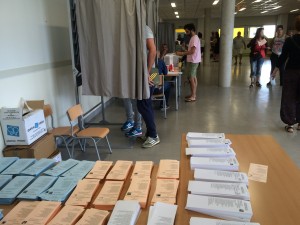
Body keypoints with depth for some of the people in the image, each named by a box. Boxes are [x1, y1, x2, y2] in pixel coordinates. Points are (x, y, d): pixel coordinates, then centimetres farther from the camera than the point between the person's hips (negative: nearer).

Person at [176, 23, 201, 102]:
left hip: (193, 61, -10)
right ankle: (193, 94, 20)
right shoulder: (193, 38, 14)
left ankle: (193, 96, -2)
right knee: (193, 77, 13)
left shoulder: (195, 38, -17)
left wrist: (182, 53, -21)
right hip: (192, 60, 10)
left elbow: (192, 51, -24)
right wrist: (184, 51, 12)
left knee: (191, 78, -7)